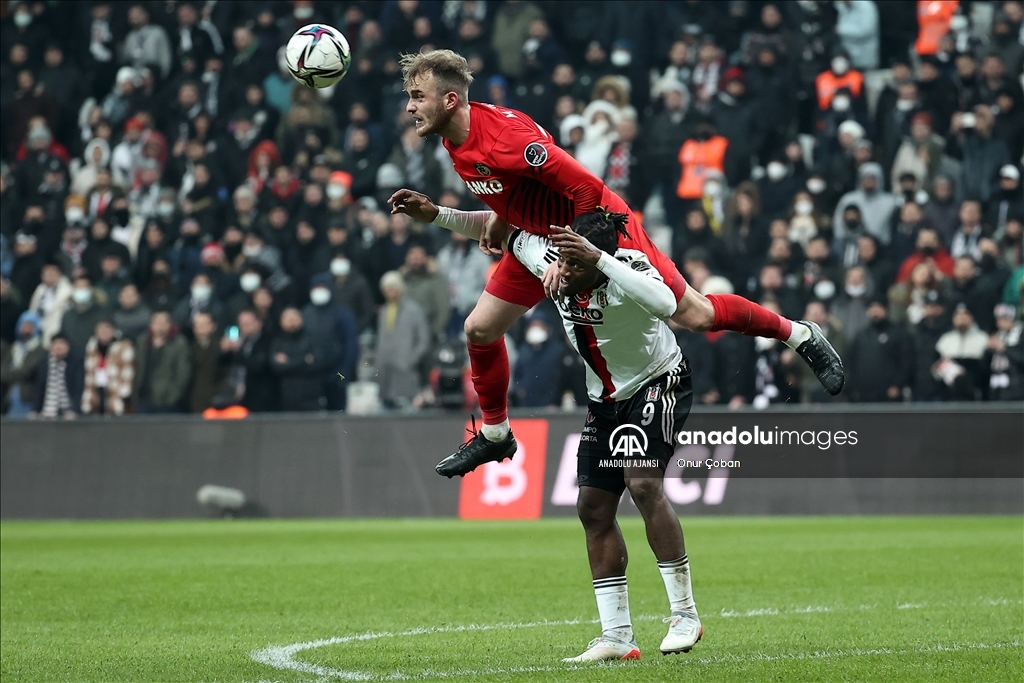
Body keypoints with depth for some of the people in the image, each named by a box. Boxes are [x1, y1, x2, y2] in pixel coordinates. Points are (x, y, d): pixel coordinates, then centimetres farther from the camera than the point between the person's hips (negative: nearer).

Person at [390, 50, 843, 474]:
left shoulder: (503, 135, -32)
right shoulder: (457, 145, -3)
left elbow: (588, 191, -28)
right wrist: (433, 215, 2)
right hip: (539, 236, 9)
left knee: (693, 315, -6)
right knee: (479, 329, 3)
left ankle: (802, 336, 14)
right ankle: (495, 436, 23)